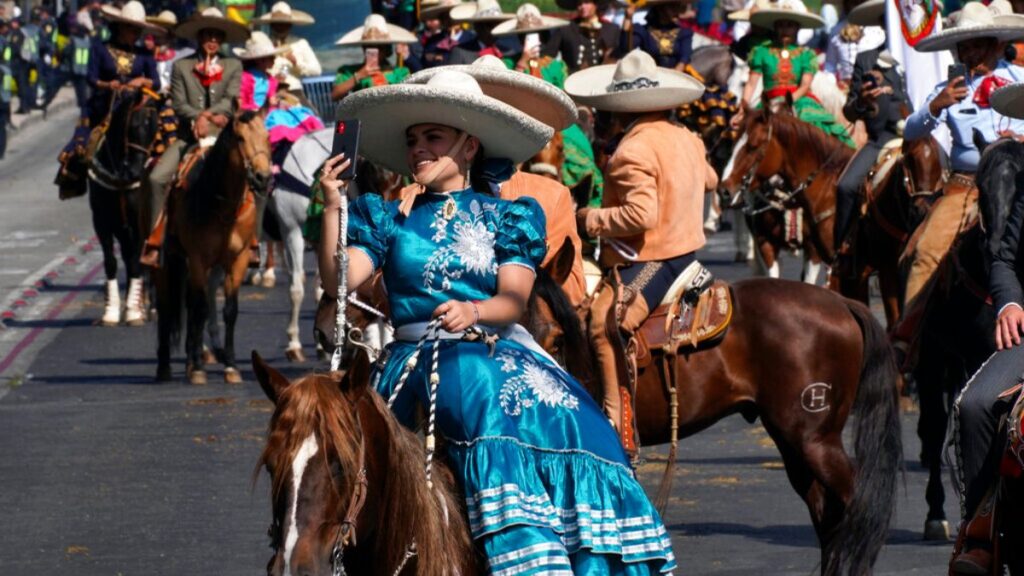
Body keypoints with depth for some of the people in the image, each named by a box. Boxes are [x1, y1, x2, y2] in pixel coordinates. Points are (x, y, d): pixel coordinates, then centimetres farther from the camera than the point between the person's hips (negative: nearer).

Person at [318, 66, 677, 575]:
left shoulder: (506, 217, 15)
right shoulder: (388, 218, 16)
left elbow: (513, 300, 0)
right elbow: (340, 280, 0)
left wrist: (474, 310, -22)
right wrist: (333, 209, -14)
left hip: (503, 349, 1)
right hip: (421, 357, -1)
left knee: (568, 420, -29)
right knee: (490, 404, -36)